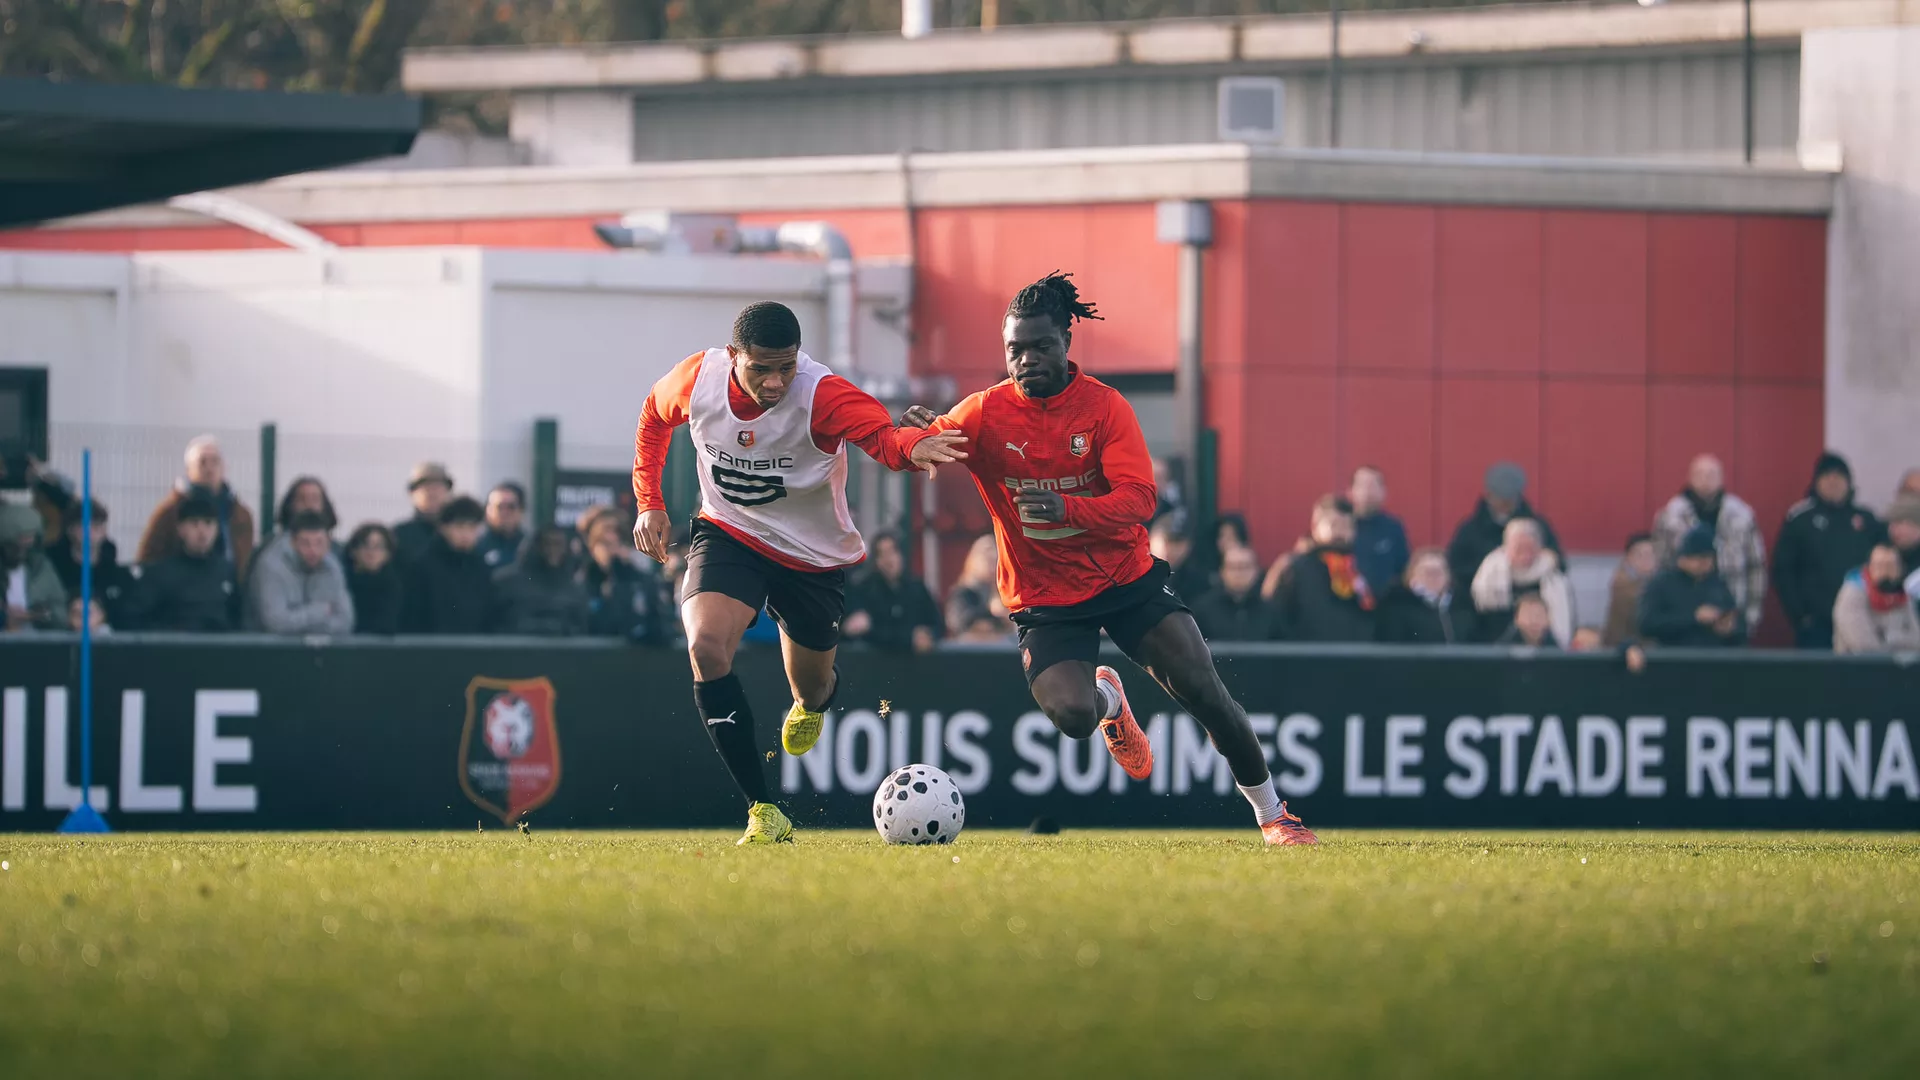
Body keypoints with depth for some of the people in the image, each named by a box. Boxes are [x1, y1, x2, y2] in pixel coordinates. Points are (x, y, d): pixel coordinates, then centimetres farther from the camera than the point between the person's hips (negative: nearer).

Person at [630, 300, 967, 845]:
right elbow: (654, 416, 6)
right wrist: (649, 505, 2)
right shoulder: (696, 379, -17)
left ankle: (813, 701, 60)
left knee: (811, 689, 15)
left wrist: (910, 448, -69)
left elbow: (880, 433, -45)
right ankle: (762, 812, -22)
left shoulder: (822, 394, -29)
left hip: (815, 555, -1)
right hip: (728, 534, 1)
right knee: (706, 646, -27)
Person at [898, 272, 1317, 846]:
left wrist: (1067, 508, -37)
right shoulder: (987, 412, -6)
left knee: (1203, 690, -11)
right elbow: (918, 447, -15)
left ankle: (1271, 813, 10)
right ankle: (1108, 699, 16)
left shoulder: (1104, 407, -8)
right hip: (1044, 598, -1)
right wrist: (921, 434, -40)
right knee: (1072, 714, -25)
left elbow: (1138, 499, -19)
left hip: (1126, 576, 1)